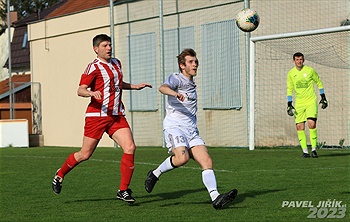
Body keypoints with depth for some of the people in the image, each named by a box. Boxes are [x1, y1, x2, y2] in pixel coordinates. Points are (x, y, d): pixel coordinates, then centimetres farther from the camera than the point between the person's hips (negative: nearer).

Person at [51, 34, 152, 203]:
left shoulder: (116, 63, 16)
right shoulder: (94, 67, -8)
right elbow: (80, 90, -16)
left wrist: (134, 86, 26)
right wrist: (92, 93, -34)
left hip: (117, 116, 6)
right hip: (97, 115, -6)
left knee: (130, 148, -12)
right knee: (85, 154, 0)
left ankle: (123, 190, -4)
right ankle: (60, 175, 28)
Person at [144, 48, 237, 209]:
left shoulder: (191, 83, 23)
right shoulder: (176, 78, -2)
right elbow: (163, 88, -26)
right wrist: (175, 93, -45)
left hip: (191, 130, 7)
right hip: (174, 126, -7)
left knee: (207, 161, -12)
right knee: (182, 157, -30)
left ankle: (215, 198, -23)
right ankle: (155, 174, -5)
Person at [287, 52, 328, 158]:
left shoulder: (310, 70, -2)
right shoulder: (291, 73, 4)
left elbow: (319, 83, 10)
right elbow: (289, 89, 13)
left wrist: (323, 97, 8)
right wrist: (289, 104, 7)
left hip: (311, 101, -3)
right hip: (299, 103, 3)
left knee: (311, 124, -17)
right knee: (299, 127, -4)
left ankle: (314, 149, -6)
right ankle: (305, 151, 4)